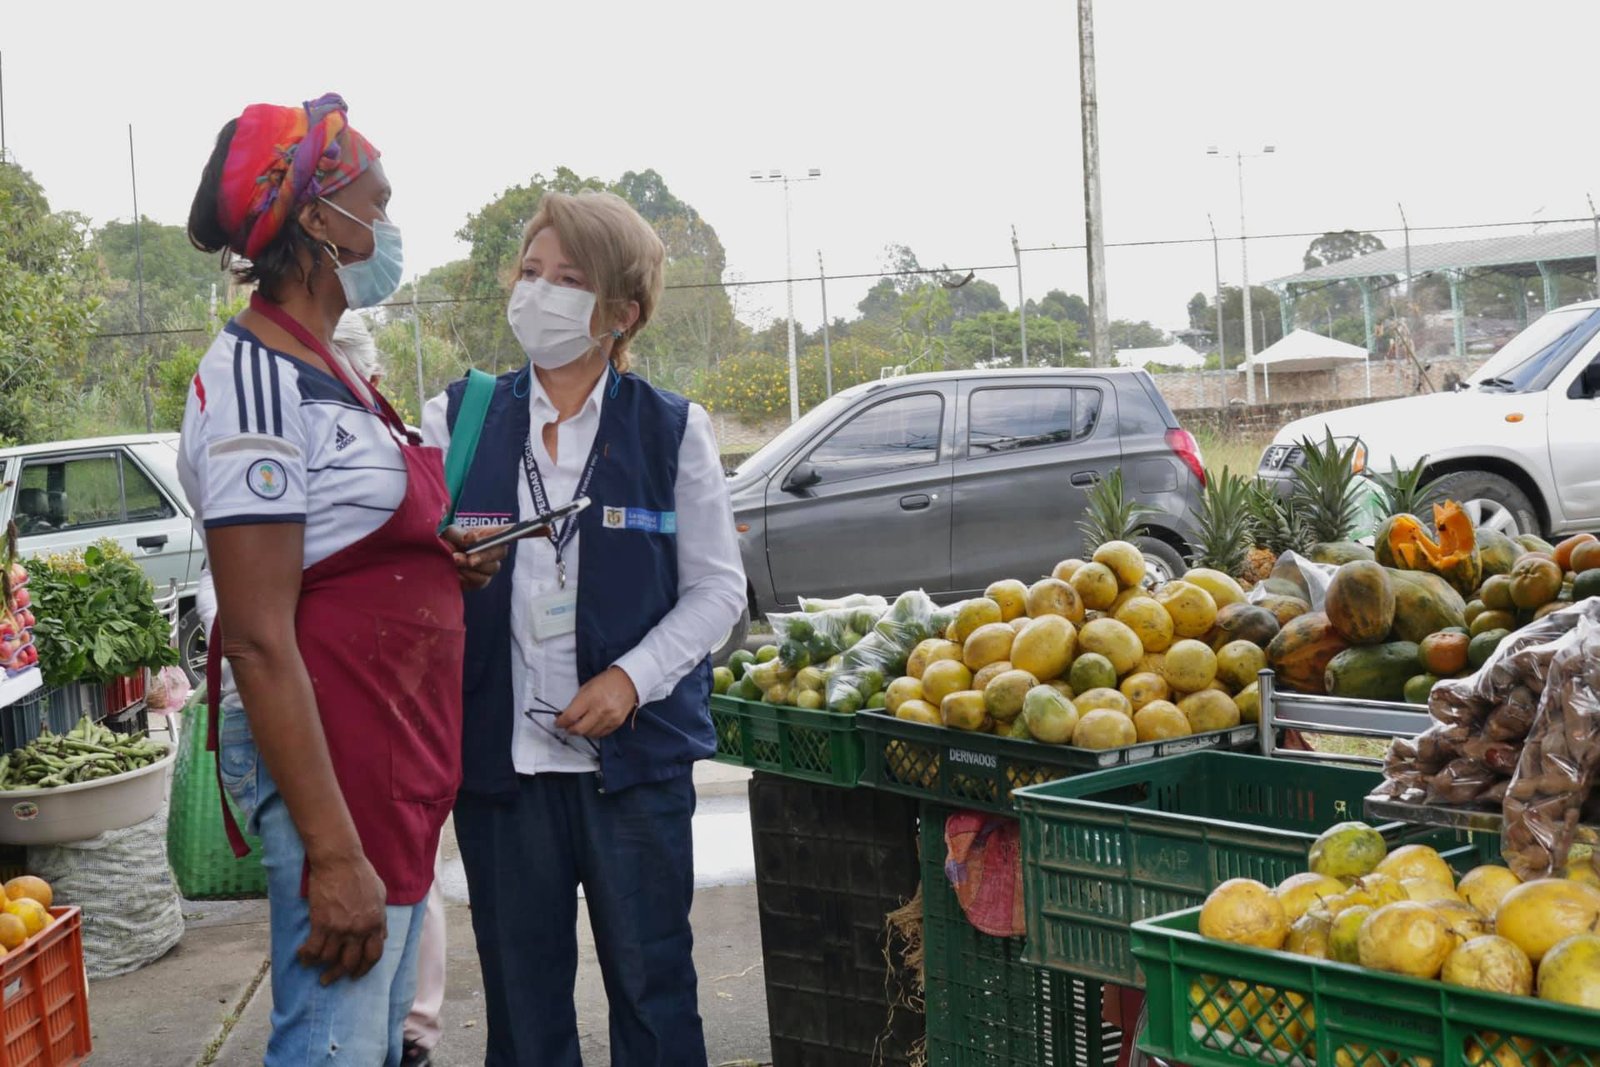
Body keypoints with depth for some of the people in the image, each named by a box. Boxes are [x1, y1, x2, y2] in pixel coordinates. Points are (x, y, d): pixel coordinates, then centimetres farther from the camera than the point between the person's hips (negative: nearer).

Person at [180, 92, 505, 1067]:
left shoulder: (329, 373, 14)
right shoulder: (254, 380, -15)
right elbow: (257, 639, -20)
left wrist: (445, 562, 6)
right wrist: (333, 853, -23)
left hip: (396, 752, 10)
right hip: (330, 757, -10)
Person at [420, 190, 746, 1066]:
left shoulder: (671, 430, 2)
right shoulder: (456, 419, 6)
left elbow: (717, 586, 3)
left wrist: (633, 678, -11)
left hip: (636, 752, -1)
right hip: (499, 754, 2)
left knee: (651, 985, 4)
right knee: (521, 988, 9)